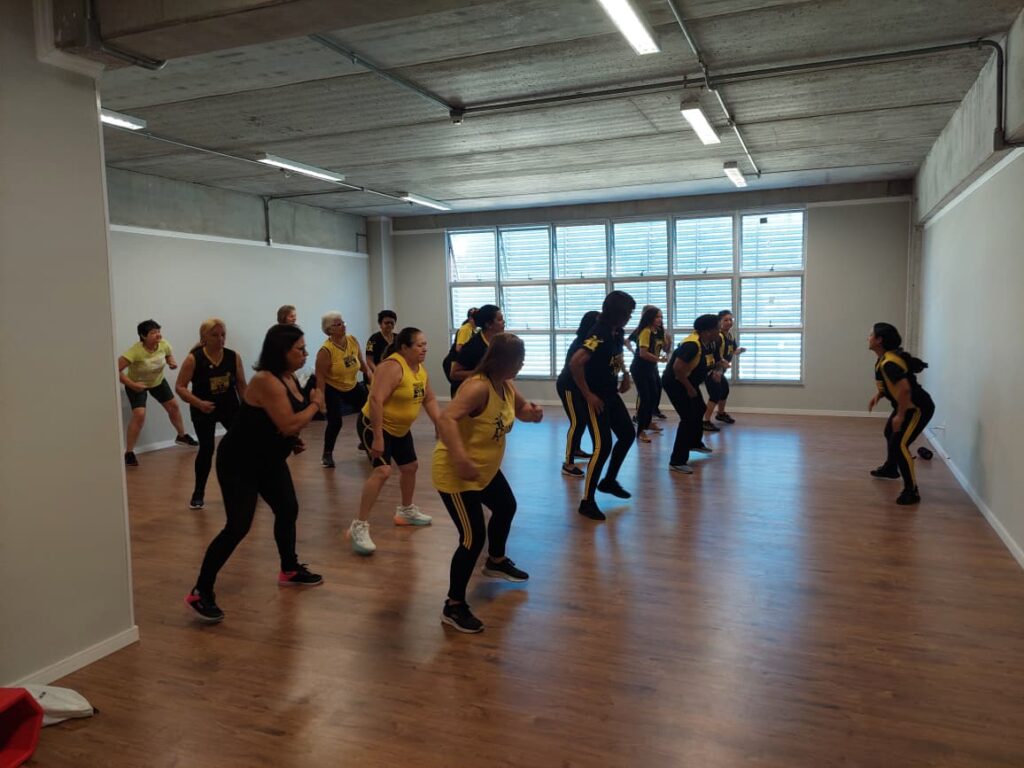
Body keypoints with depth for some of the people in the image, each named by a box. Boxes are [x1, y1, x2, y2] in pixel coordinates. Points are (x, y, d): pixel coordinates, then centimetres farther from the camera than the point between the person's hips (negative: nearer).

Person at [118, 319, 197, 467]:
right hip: (137, 384, -5)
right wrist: (132, 384, -38)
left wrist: (172, 362, -19)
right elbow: (116, 369, -35)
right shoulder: (135, 351, -37)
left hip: (158, 381, 5)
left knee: (173, 406, 13)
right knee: (139, 415, -20)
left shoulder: (164, 345, -21)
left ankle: (181, 436, 38)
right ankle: (129, 453, -8)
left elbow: (169, 355, 3)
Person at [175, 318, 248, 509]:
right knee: (206, 449, -5)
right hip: (203, 411, -3)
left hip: (230, 407, 3)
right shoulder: (193, 359, -15)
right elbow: (180, 387, -14)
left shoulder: (234, 357, -6)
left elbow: (241, 385, 4)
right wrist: (198, 403, -28)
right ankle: (198, 493, 11)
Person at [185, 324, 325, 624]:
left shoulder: (289, 378, 3)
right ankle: (200, 593, -3)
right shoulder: (266, 381, -26)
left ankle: (289, 571, 35)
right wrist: (316, 403, -17)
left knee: (288, 510, 16)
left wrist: (294, 441, 0)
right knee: (238, 527, -12)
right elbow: (288, 424, -31)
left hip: (270, 460, 10)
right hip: (239, 462, -10)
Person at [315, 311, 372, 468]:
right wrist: (321, 400, -27)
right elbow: (320, 377, -23)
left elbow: (361, 362, 6)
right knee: (335, 421, -15)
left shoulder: (353, 341, -8)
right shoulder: (325, 351, -25)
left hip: (352, 386, 6)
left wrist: (369, 374, -7)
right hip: (332, 389, -6)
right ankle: (327, 454, 5)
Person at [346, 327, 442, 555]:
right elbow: (376, 400, -32)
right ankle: (359, 526, -19)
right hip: (375, 425, -9)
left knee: (410, 467, 19)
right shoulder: (392, 367, -26)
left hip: (400, 428, 10)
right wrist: (377, 438, -34)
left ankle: (406, 511, 43)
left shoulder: (421, 369, 2)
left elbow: (429, 400, 10)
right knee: (382, 470, -23)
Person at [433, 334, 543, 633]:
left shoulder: (507, 386, 0)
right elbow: (446, 419, -42)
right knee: (473, 537, -11)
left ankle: (496, 562, 56)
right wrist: (461, 459, -54)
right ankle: (453, 606, 5)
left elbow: (521, 408, 18)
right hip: (456, 473, -10)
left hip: (486, 469, 11)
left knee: (506, 507, 29)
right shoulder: (478, 387, -29)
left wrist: (532, 412, -7)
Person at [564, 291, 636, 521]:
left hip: (610, 394, 9)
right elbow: (575, 363, -33)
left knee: (628, 435, 16)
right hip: (595, 397, -9)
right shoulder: (599, 334, -23)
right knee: (603, 446, -12)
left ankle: (609, 481, 34)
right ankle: (587, 501, -2)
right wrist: (587, 394, -26)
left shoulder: (616, 332, 4)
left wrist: (625, 375, 14)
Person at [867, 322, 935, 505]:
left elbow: (905, 388, -36)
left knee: (899, 445, -19)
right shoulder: (886, 358, 5)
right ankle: (891, 468, 55)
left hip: (918, 408, -11)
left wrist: (900, 415, -29)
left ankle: (912, 491, -12)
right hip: (908, 405, 11)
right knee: (890, 433, 30)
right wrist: (878, 395, 8)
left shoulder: (889, 363, -28)